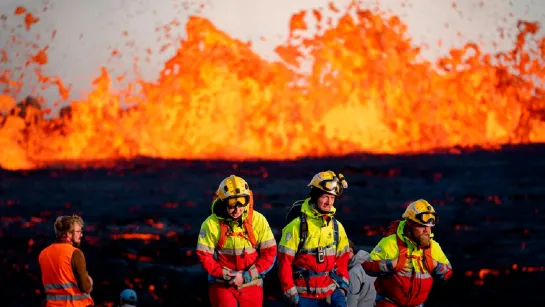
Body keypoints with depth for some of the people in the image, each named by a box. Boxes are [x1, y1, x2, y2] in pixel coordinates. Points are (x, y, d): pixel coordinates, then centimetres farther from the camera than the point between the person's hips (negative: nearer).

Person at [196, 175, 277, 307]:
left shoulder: (258, 220, -6)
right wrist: (226, 275, -16)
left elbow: (269, 254, -5)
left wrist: (246, 276, -13)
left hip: (251, 285, 2)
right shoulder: (211, 224, -10)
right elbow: (204, 256, -6)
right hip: (222, 285, -2)